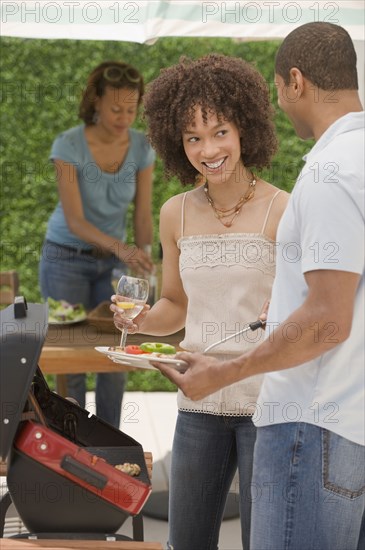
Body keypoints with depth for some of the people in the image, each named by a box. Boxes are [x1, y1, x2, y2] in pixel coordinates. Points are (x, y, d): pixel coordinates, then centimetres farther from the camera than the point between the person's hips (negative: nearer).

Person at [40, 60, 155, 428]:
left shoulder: (142, 148, -9)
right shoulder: (68, 145, -22)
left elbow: (143, 215, -4)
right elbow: (75, 221, -26)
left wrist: (144, 264, -18)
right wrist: (120, 247, -42)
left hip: (112, 260, 4)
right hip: (67, 259, -4)